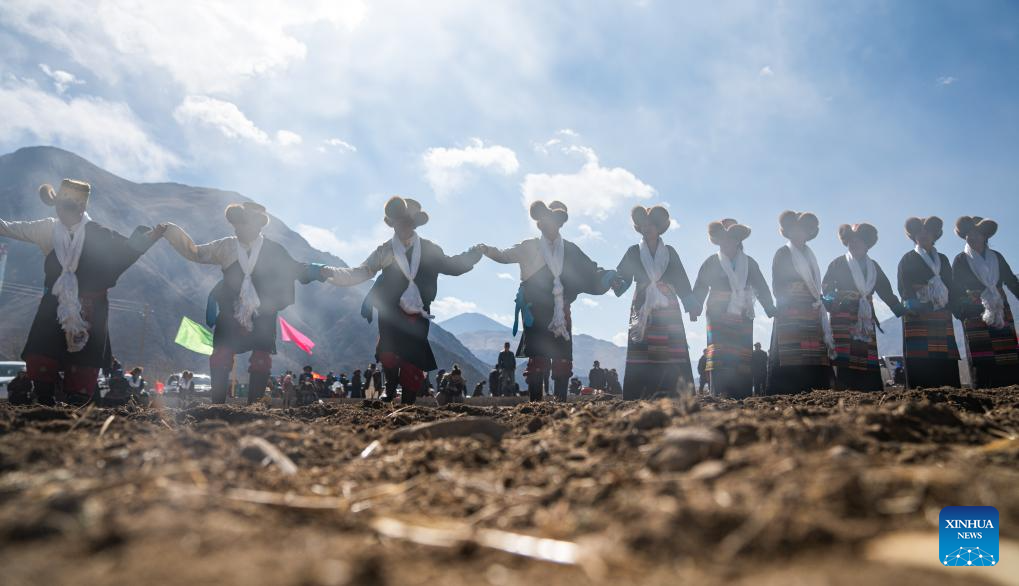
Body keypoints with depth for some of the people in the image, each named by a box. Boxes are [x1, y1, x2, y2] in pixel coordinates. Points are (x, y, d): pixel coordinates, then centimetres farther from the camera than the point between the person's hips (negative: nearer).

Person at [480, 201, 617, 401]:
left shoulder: (570, 249, 12)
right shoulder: (529, 247, 8)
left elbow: (589, 273, 8)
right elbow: (505, 256, 2)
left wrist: (605, 277, -9)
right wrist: (488, 250, -17)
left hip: (561, 312, 2)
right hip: (537, 312, -2)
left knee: (563, 360, 1)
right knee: (537, 360, -7)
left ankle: (561, 402, 9)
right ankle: (535, 403, -4)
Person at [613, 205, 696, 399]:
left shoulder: (669, 252, 14)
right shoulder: (634, 252, 11)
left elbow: (682, 281, 12)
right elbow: (622, 277, 3)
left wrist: (690, 305, 4)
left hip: (668, 310, 1)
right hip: (642, 309, -1)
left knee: (671, 353, -8)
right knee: (642, 355, -8)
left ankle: (673, 395, -6)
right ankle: (639, 398, -7)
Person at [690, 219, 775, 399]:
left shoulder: (749, 263, 14)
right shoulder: (712, 262, 9)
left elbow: (761, 288, 14)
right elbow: (700, 288, 5)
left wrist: (771, 309, 5)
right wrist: (695, 309, -8)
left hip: (743, 318, 2)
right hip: (718, 317, -2)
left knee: (743, 359, -3)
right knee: (719, 356, -12)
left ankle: (742, 400, 0)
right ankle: (719, 397, -14)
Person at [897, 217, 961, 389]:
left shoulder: (943, 259, 20)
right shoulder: (907, 260, 7)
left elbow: (950, 286, 18)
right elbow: (904, 289, 0)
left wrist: (949, 305, 3)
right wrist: (913, 305, -15)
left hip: (942, 317, 4)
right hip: (917, 317, -4)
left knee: (945, 361, -2)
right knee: (919, 363, -10)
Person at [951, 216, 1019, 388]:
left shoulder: (997, 257, 15)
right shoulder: (960, 261, 5)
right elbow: (956, 290, 3)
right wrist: (960, 314, -6)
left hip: (1002, 314, 4)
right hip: (975, 316, -4)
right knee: (982, 361, -9)